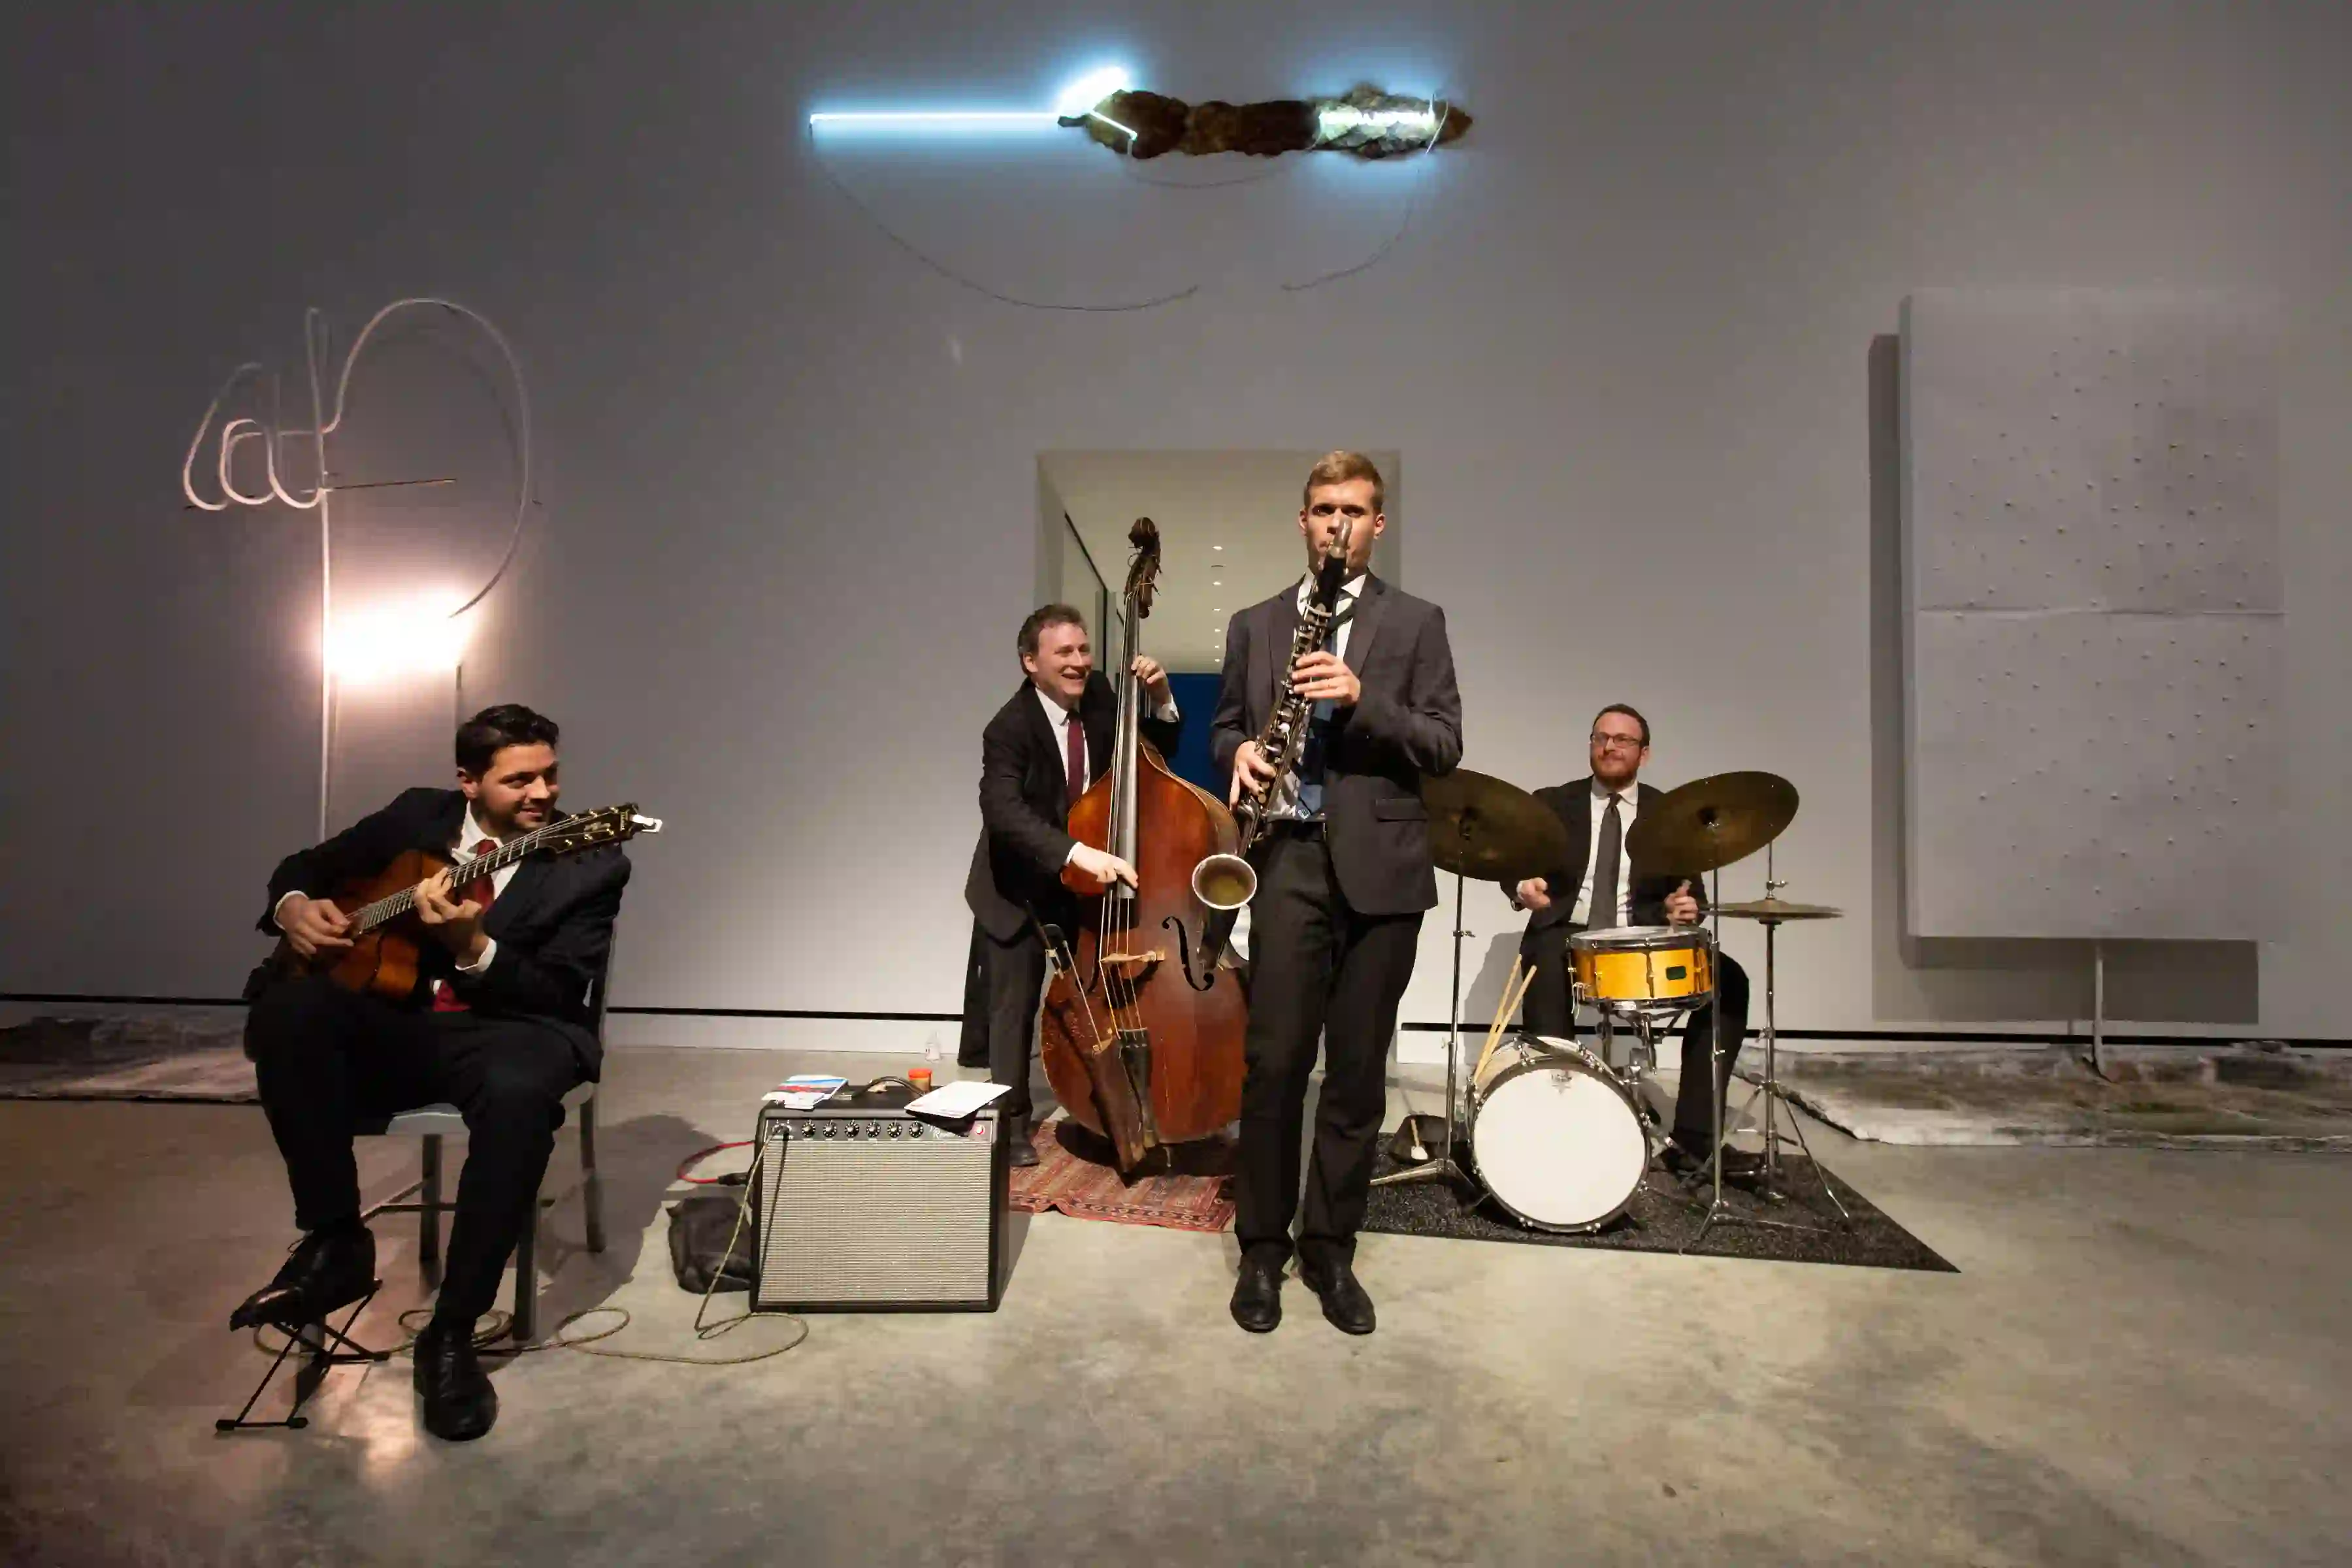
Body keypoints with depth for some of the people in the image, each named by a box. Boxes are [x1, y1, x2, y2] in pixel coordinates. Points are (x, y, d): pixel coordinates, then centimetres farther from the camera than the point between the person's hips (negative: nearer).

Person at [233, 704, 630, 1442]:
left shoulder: (592, 863, -4)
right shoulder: (418, 814, 8)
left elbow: (561, 998, -10)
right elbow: (305, 865, 21)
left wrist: (473, 947, -26)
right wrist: (295, 907, -3)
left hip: (509, 1026, -4)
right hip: (394, 1020, 4)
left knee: (520, 1090, -39)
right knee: (287, 1010, -28)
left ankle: (451, 1333, -23)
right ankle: (333, 1241, -14)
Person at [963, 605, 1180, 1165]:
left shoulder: (1099, 693, -9)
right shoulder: (1010, 729, -26)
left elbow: (1155, 759, -1)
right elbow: (1003, 811, -42)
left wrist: (1161, 701, -20)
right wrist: (1077, 852, -55)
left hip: (1088, 877, 5)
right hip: (1021, 886, -5)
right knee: (1014, 1005, 3)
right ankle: (1012, 1119, 20)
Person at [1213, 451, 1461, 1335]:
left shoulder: (1416, 622, 7)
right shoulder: (1254, 625, 13)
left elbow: (1444, 745, 0)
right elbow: (1226, 729, 18)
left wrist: (1362, 698, -16)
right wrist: (1240, 753, -6)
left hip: (1379, 866, 0)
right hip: (1288, 861, 1)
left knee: (1358, 1073, 7)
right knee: (1273, 1064, 0)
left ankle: (1331, 1251, 22)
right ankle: (1262, 1248, 17)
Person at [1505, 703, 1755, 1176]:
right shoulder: (1551, 804, 9)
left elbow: (1688, 887, 8)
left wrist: (1683, 906, -16)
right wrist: (1523, 887, -22)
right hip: (1566, 934, -2)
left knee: (1726, 979, -21)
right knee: (1546, 969, -37)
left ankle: (1693, 1136, -18)